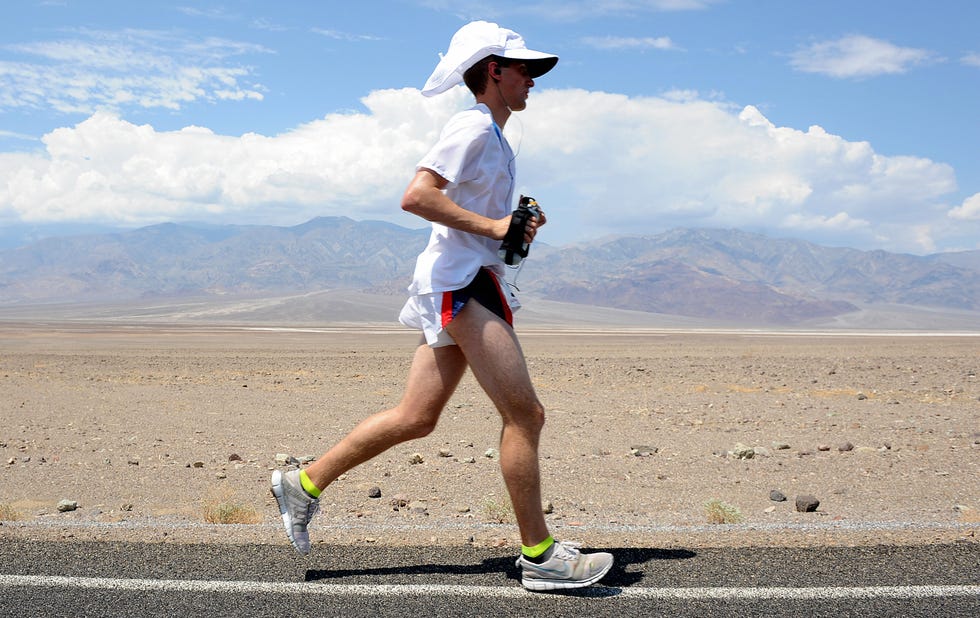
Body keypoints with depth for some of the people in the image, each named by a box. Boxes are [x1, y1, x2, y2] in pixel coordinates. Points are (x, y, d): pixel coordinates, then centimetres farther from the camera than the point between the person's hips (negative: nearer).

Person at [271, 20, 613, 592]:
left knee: (416, 417, 9)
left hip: (472, 283, 10)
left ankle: (305, 484, 18)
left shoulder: (495, 138, 24)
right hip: (460, 281, -10)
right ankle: (539, 555, -2)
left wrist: (520, 229, 13)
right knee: (525, 414, -10)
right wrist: (493, 225, -19)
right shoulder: (474, 126, -8)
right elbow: (417, 196, -20)